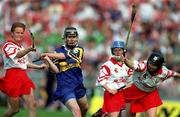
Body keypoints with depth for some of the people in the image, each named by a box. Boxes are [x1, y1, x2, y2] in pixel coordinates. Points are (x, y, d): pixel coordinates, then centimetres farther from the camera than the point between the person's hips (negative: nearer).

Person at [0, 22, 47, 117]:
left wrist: (39, 67, 25)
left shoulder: (21, 47, 19)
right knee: (14, 109, -4)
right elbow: (17, 55, -29)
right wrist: (29, 49, -47)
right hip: (12, 77, -7)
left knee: (32, 105, -6)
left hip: (23, 77, 7)